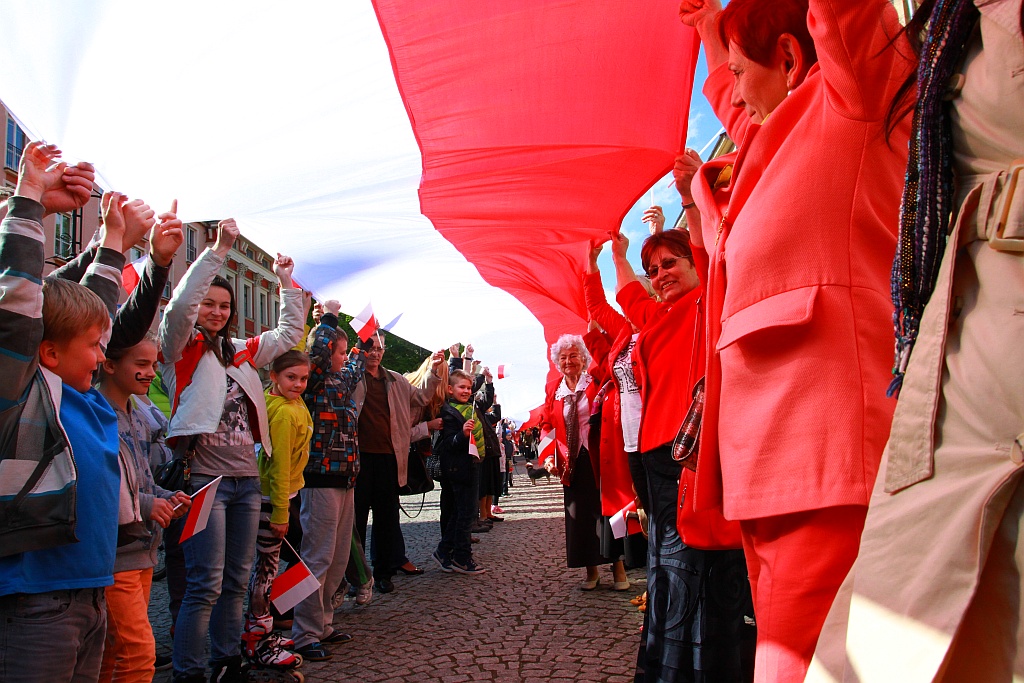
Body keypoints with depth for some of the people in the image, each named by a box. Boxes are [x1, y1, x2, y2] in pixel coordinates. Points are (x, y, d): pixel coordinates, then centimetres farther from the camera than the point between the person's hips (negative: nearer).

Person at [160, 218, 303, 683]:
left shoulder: (241, 352, 16)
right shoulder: (181, 348, -1)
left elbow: (289, 334, 24)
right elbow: (180, 303, -19)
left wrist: (286, 282, 17)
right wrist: (219, 250, -20)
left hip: (246, 478, 7)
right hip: (205, 476, -7)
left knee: (237, 582, 13)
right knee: (205, 586, -8)